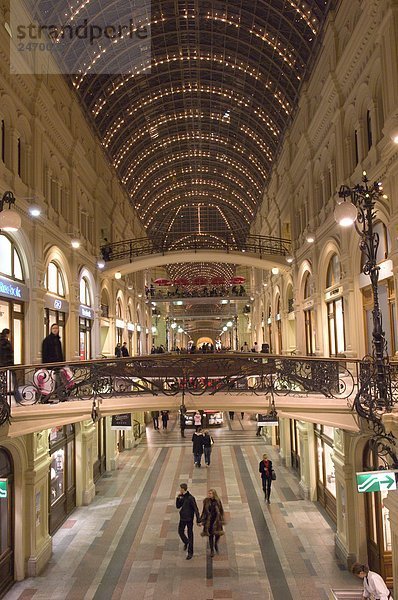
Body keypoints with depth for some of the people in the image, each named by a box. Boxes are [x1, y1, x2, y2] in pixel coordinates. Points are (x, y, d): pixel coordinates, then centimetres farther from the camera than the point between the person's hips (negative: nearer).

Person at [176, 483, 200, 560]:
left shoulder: (190, 498, -20)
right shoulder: (182, 497, 3)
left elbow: (196, 509, -18)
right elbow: (178, 506, 9)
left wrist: (198, 520, -19)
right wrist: (178, 498, -7)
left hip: (189, 519, -7)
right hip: (182, 518, 7)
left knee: (190, 535, 4)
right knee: (180, 532, 13)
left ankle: (190, 552, 14)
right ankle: (186, 542, 40)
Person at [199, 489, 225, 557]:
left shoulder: (217, 501, -5)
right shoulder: (206, 501, -1)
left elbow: (221, 511, 4)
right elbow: (204, 512, 6)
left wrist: (221, 520, 2)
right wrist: (201, 521, 3)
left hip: (216, 520, -1)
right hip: (209, 520, 1)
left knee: (218, 534, -3)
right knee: (210, 535, 4)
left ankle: (216, 544, 30)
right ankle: (212, 550, 18)